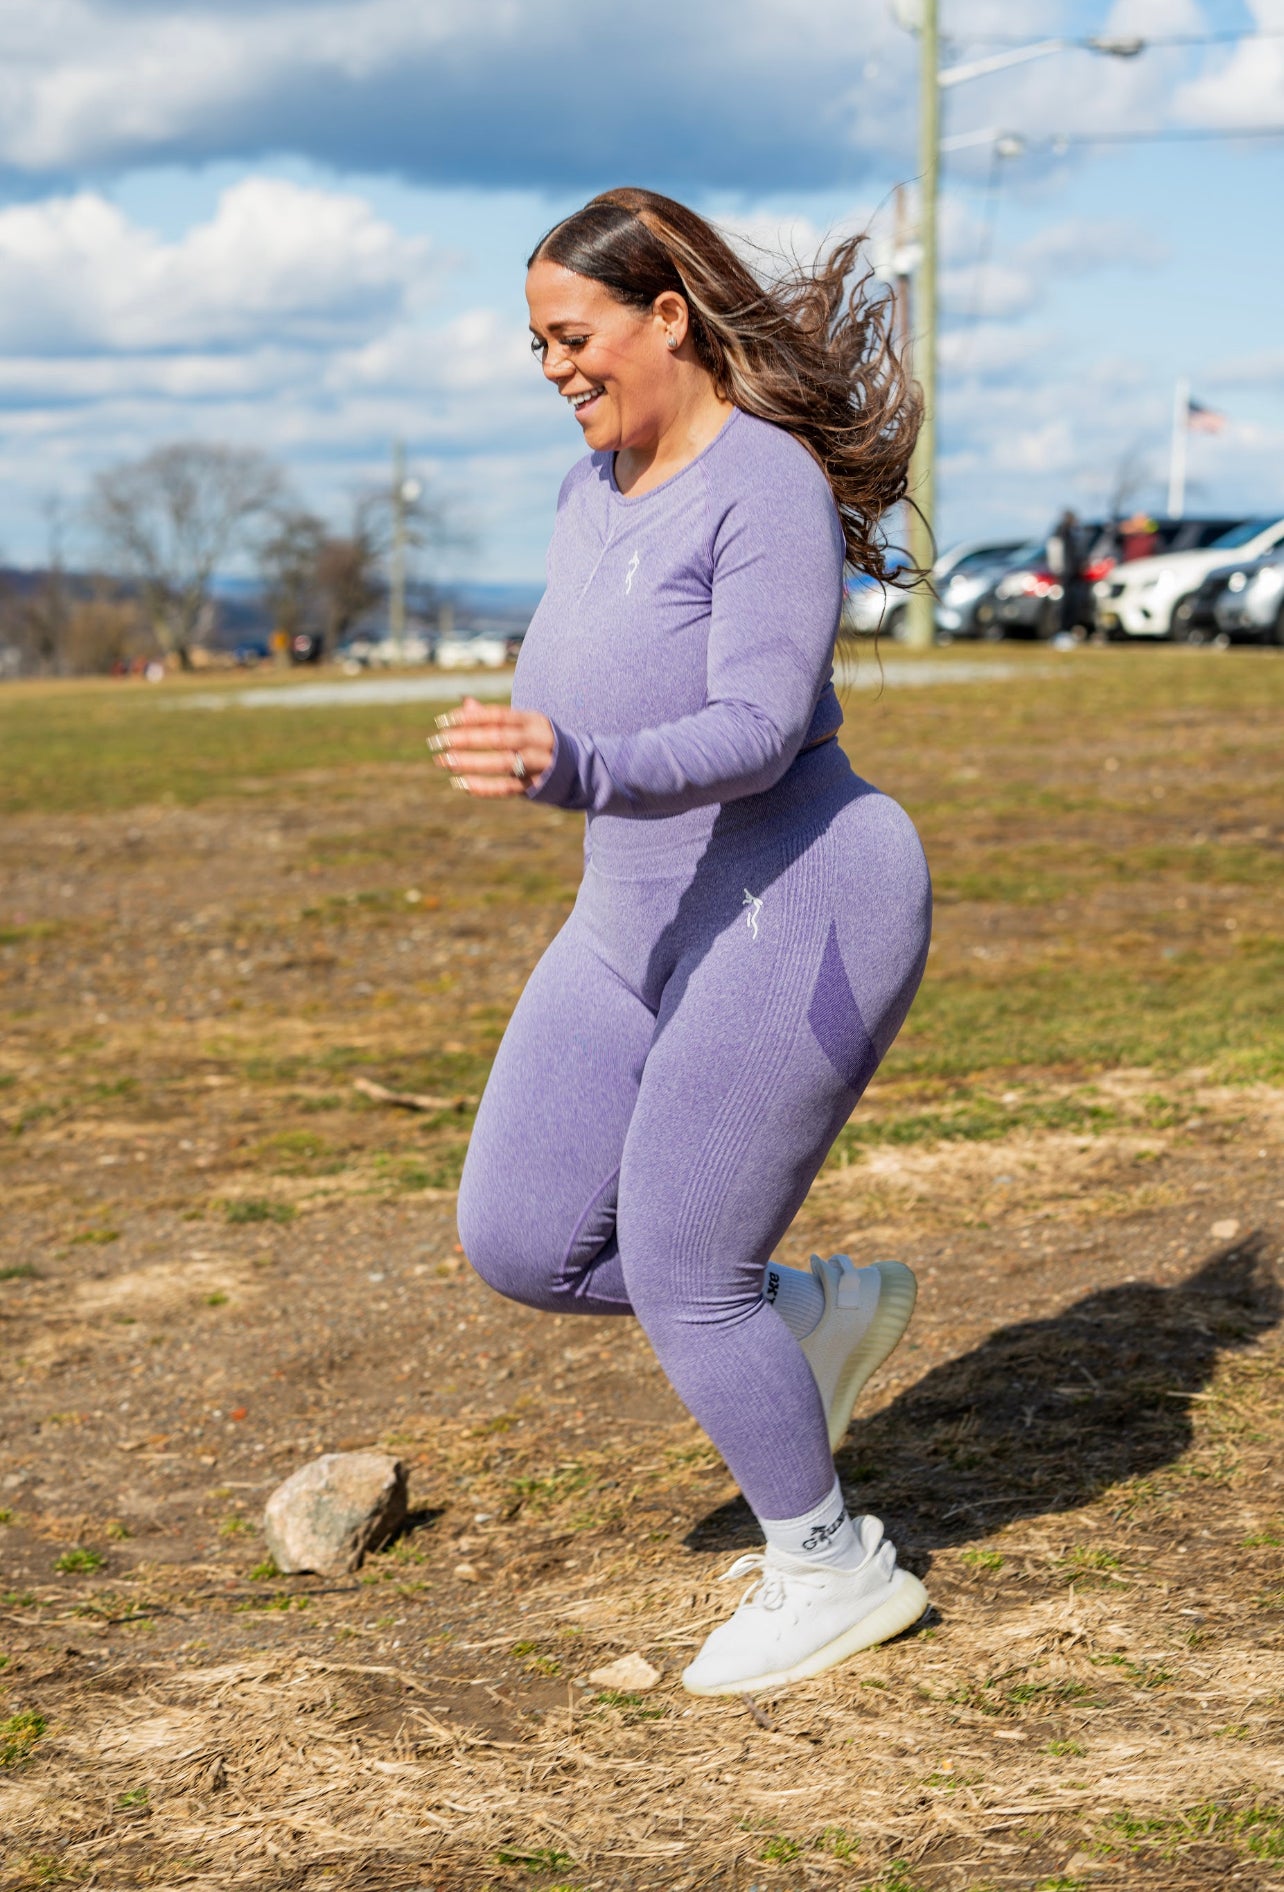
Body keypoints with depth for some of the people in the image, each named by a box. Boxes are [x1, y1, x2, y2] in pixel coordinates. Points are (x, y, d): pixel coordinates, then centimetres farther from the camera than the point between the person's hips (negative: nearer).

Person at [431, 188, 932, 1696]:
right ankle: (820, 1312, 24)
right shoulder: (595, 488, 10)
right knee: (518, 1244, 4)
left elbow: (758, 732, -28)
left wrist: (576, 770, -42)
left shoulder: (768, 487, -17)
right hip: (642, 923, 9)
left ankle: (833, 1571, 18)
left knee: (678, 1272, -4)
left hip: (796, 915, -9)